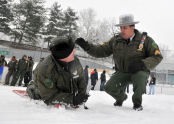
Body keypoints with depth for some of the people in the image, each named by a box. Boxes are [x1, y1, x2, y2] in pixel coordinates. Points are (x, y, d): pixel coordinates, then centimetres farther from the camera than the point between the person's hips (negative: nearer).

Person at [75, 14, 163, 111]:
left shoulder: (145, 39, -10)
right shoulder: (115, 40, -2)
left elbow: (157, 56, -9)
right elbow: (101, 51, -6)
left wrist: (142, 64, -26)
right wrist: (87, 46, -23)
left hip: (139, 71, -2)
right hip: (121, 72, 3)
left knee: (140, 78, -36)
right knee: (109, 88, -16)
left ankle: (137, 103, -4)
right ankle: (121, 97, 22)